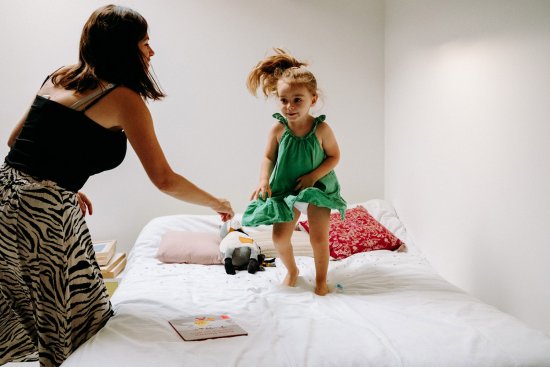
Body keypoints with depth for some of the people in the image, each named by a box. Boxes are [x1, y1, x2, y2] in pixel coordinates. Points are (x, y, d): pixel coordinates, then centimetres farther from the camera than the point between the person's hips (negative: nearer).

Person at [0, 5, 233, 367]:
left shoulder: (61, 76, 14)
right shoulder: (123, 97, -6)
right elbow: (165, 180, -5)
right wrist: (216, 203, 9)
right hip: (46, 211, -8)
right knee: (73, 315, 9)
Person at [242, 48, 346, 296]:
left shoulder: (321, 128, -17)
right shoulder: (278, 129, -14)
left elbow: (334, 156, -8)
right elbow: (268, 157, -5)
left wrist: (314, 176, -20)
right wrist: (264, 181, -21)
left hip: (317, 188, -2)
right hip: (285, 189, 2)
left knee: (319, 237, -1)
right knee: (280, 236, 2)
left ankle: (321, 278, 23)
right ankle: (291, 271, 31)